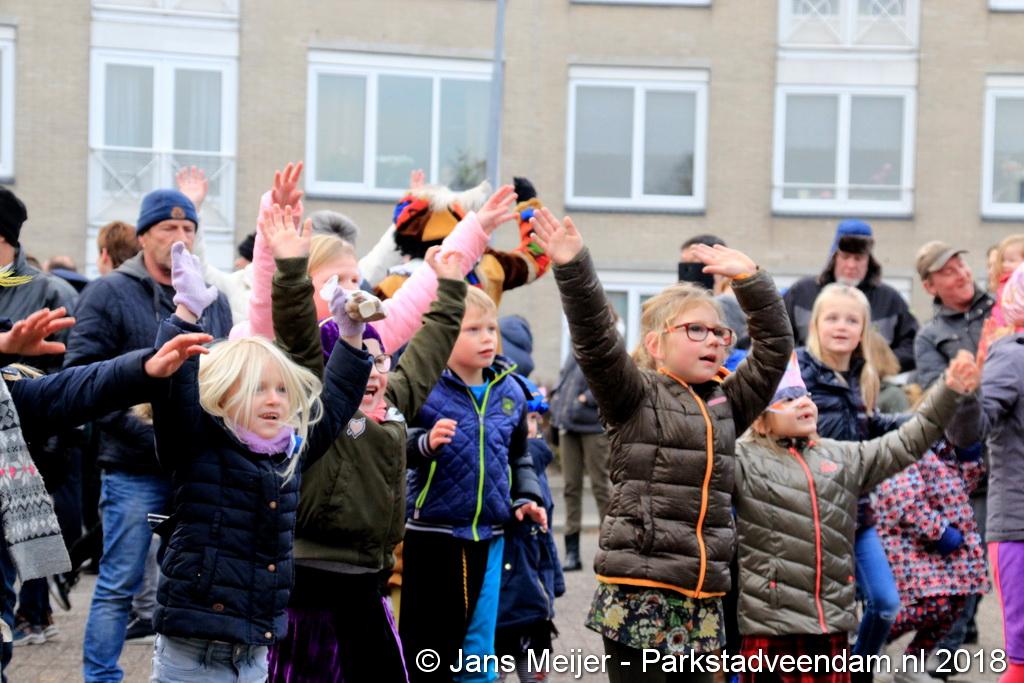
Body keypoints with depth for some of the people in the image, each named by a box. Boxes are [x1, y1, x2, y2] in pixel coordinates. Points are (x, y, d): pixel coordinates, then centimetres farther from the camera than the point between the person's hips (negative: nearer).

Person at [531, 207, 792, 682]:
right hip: (639, 591, -6)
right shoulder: (634, 397, 1)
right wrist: (573, 268, -25)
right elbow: (595, 342, -13)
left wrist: (749, 279, 6)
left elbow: (775, 348, 15)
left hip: (702, 598, 6)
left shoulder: (727, 405, 16)